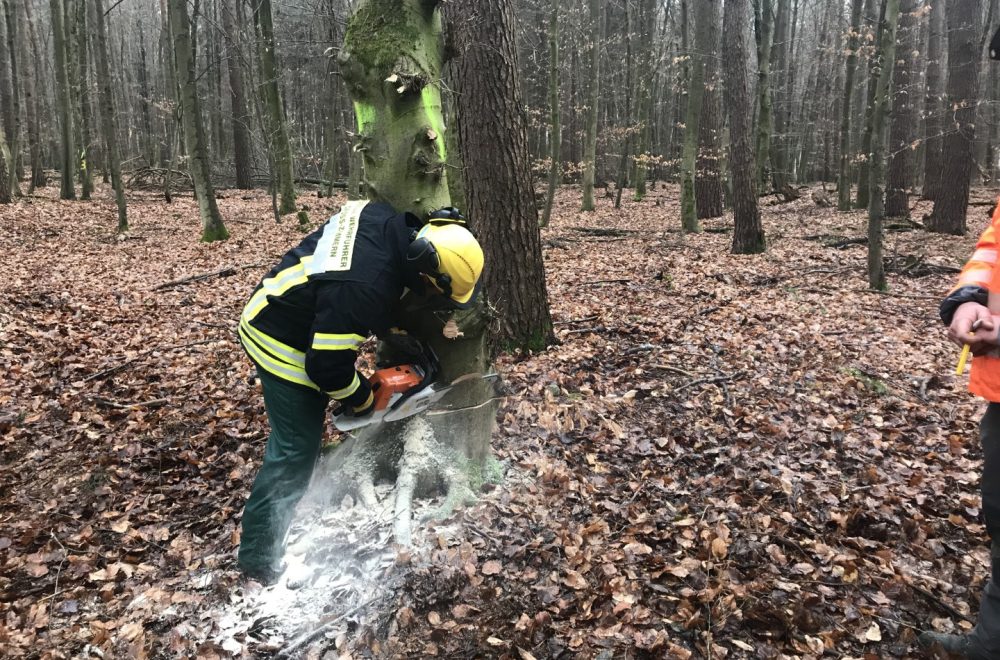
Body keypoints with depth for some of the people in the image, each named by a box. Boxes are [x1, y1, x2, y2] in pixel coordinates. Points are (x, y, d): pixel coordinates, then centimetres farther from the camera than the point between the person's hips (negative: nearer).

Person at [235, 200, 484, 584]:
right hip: (284, 345, -10)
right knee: (295, 452, -3)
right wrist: (362, 401, -9)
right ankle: (260, 559, 10)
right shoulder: (365, 287, -37)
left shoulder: (389, 223, -11)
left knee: (297, 439, 21)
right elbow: (328, 365, -28)